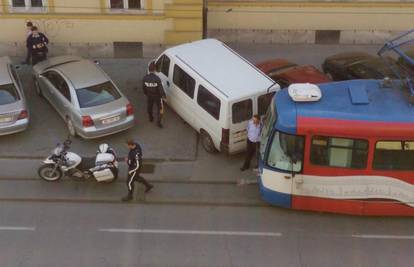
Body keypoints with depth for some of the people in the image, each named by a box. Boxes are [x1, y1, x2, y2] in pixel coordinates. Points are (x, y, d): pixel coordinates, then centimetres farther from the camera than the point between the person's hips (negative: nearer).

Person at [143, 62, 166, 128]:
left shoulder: (145, 78, -19)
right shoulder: (157, 79, -33)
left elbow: (144, 88, -3)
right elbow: (161, 89, -23)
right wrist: (163, 96, -7)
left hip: (149, 96, 4)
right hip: (157, 96, -4)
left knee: (149, 108, 28)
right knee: (160, 109, 17)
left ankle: (151, 119, 49)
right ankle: (158, 122, 23)